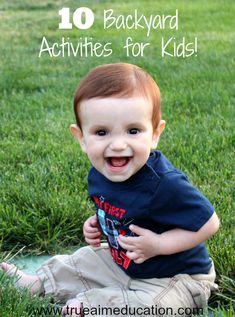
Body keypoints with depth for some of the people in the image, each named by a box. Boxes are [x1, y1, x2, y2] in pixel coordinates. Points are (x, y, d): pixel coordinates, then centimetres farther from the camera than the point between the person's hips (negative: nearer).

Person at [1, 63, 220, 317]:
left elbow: (209, 224, -26)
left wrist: (158, 245, -29)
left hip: (173, 277, -7)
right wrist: (99, 223, -6)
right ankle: (38, 282, 43)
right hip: (121, 261, 7)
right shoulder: (99, 174, -10)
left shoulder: (165, 184, -35)